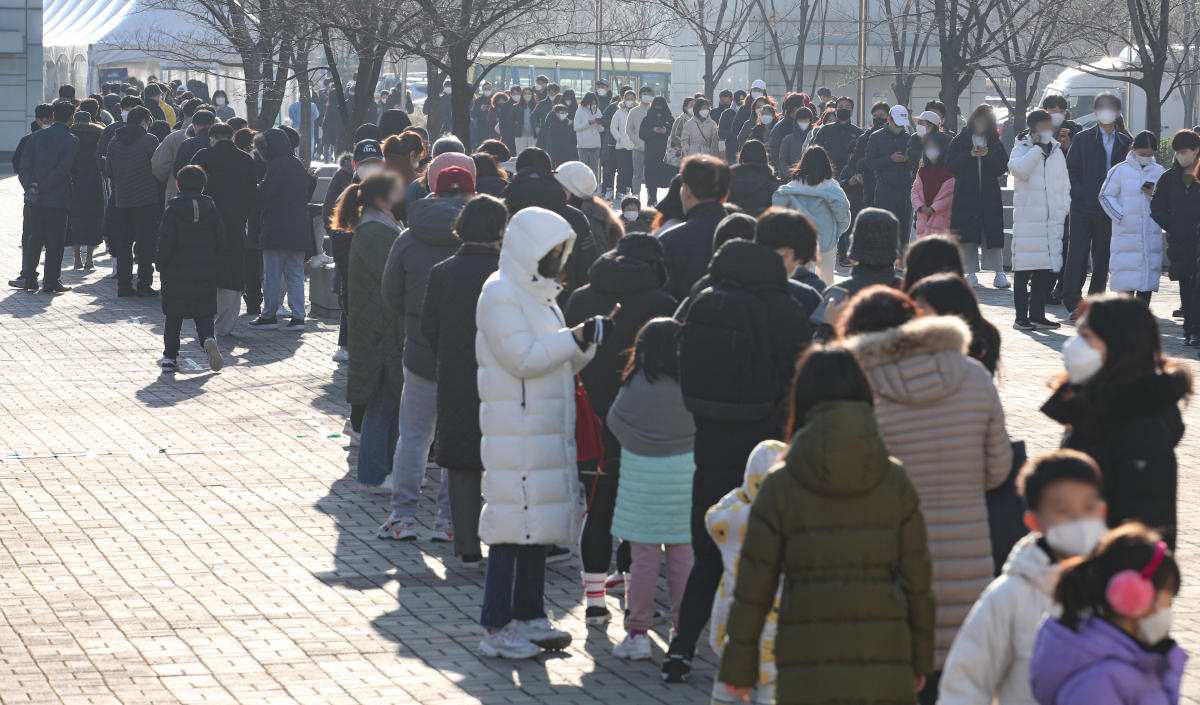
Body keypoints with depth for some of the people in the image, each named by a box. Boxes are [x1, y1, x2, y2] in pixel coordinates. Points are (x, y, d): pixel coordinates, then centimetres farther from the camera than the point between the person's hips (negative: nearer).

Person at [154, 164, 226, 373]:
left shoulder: (172, 211, -8)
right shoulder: (211, 209, 1)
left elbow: (165, 244, -12)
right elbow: (220, 241, 2)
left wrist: (160, 266, 3)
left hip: (176, 273, -2)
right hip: (206, 274, 2)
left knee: (173, 317, 10)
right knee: (203, 314, 5)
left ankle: (170, 357, 11)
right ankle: (208, 340, -25)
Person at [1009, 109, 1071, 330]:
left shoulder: (1057, 153, 17)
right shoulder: (1022, 149, 3)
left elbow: (1065, 185, 22)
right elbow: (1019, 170, -19)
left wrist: (1063, 209, 9)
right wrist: (1038, 147, -11)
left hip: (1052, 221, 5)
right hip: (1027, 218, -5)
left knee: (1046, 269, 5)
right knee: (1024, 269, -7)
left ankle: (1037, 314, 12)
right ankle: (1021, 316, -5)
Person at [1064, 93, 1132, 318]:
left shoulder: (1125, 143, 11)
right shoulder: (1082, 139, 5)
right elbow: (1071, 170, 3)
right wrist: (1079, 194, -9)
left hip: (1109, 209, 2)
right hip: (1083, 208, -2)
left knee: (1102, 257, 6)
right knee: (1078, 254, -6)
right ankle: (1073, 303, -2)